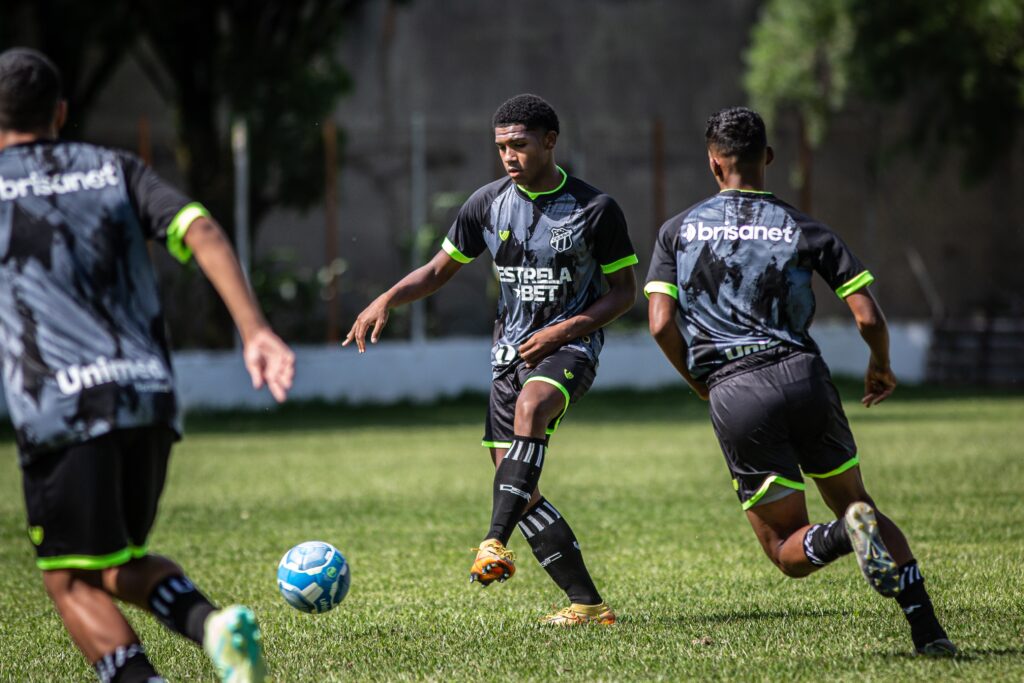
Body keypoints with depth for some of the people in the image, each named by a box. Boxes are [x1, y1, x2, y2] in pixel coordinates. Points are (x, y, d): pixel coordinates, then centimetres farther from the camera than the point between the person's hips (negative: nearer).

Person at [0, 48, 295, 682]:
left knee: (71, 580, 5)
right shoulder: (116, 169, 17)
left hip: (62, 409, -4)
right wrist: (255, 330, -7)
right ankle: (213, 622, -10)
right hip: (151, 396, 5)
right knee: (123, 564, 19)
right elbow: (203, 233, 1)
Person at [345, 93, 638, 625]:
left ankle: (495, 542, -45)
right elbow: (440, 269, 13)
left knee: (530, 406, -38)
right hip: (510, 352, 5)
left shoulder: (594, 209, -6)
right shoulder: (488, 204, 4)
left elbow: (624, 291, 1)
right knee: (518, 490, -4)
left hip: (569, 347, -5)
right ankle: (587, 603, 1)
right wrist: (388, 300, -4)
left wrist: (565, 329, -14)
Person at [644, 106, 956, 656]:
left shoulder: (678, 230, 9)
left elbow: (661, 325, 0)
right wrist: (881, 367, 24)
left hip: (734, 395, -1)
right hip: (803, 375, 1)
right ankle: (927, 629, 0)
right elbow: (868, 317, 3)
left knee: (789, 553, 8)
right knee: (856, 502, 18)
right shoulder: (806, 230, 8)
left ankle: (847, 533, -29)